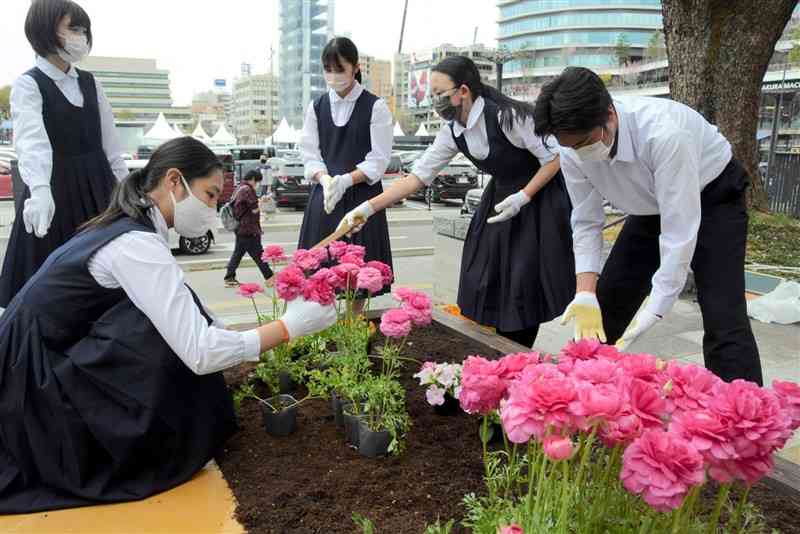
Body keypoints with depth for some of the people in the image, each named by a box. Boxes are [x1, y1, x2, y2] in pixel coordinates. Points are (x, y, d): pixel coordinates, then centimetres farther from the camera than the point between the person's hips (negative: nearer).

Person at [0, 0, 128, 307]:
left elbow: (110, 142, 12)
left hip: (98, 189, 5)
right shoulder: (28, 84, -7)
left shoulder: (91, 83, 10)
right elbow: (32, 141, -25)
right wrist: (39, 190, -42)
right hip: (55, 189, -5)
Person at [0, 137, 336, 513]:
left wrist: (253, 352, 5)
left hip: (42, 367, 9)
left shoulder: (126, 229, 5)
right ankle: (154, 452, 0)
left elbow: (190, 320, 9)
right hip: (33, 393, -9)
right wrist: (290, 325, -19)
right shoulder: (136, 244, -24)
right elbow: (199, 353, -28)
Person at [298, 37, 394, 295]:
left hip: (362, 195, -3)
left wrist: (345, 180, -20)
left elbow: (378, 160, -6)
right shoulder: (316, 107, 10)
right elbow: (310, 155, 6)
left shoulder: (375, 107, -1)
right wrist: (326, 180, -15)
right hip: (324, 197, 3)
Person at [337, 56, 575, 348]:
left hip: (539, 197, -6)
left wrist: (523, 198, -24)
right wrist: (369, 207, -12)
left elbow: (554, 159, -16)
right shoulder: (453, 132, -3)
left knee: (522, 285, -6)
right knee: (486, 282, 4)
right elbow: (416, 177, -4)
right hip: (500, 197, 7)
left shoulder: (507, 116, -23)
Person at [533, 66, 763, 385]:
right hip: (651, 206, 6)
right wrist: (585, 295, -25)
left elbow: (679, 233, -39)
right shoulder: (573, 151, -22)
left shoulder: (664, 133, -40)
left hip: (712, 197, -5)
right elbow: (586, 223, -13)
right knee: (604, 306, 5)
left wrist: (652, 315, -41)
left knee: (723, 319, -19)